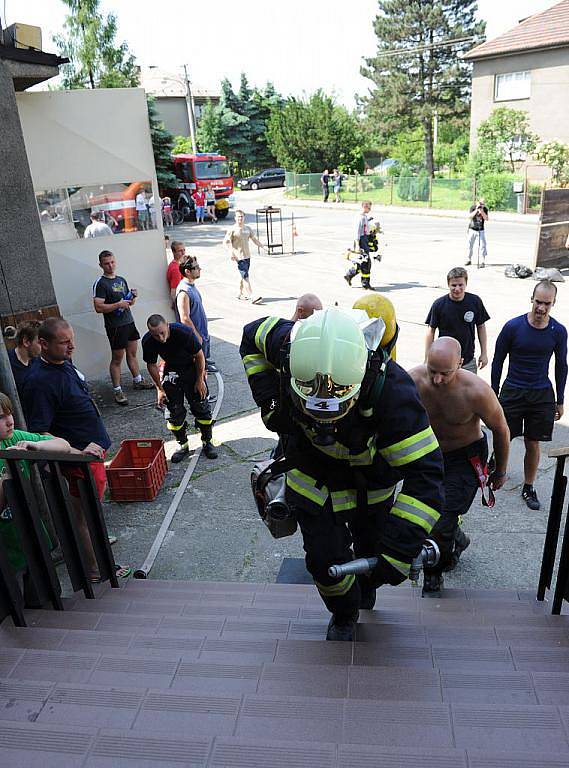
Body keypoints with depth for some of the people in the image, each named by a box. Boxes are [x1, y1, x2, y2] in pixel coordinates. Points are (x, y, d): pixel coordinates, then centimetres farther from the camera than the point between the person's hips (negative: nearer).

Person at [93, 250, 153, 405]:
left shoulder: (121, 280, 12)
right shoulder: (100, 283, -11)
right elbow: (98, 307, -20)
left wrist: (133, 297, -1)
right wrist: (118, 305, -24)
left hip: (129, 322, 7)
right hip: (115, 326, -7)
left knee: (132, 353, 18)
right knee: (117, 359, -2)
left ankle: (138, 381, 32)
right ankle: (117, 391, 4)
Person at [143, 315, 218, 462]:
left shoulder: (183, 332, -33)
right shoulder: (148, 341, -23)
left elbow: (199, 355, -18)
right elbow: (151, 365, -5)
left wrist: (200, 380, -13)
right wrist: (159, 388, -3)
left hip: (192, 368, -2)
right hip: (171, 370, 2)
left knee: (201, 407, 0)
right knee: (174, 411, 0)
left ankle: (207, 442, 16)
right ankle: (182, 444, 17)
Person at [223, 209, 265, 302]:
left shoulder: (248, 228, 12)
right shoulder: (232, 230, -7)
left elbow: (254, 239, 22)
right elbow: (225, 242, -12)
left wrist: (261, 246, 11)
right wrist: (231, 252, -23)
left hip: (247, 256, 7)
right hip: (239, 257, -7)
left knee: (243, 276, 16)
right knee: (246, 277, -12)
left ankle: (240, 294, 31)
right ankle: (251, 297, -16)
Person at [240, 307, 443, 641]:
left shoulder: (391, 390, -43)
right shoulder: (292, 346, -33)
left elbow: (424, 471, -41)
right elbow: (253, 334, -9)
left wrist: (400, 547, -45)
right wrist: (267, 397, -19)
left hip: (371, 479, -1)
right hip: (313, 472, 1)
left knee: (372, 548, 24)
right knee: (325, 559, 5)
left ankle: (366, 589, 62)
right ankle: (343, 616, 41)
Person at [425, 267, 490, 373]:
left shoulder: (475, 301, -3)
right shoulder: (439, 305, -8)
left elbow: (481, 327, 8)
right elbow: (431, 331, -1)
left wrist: (484, 353, 8)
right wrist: (427, 359, -3)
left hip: (469, 361, 2)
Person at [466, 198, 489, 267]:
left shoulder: (485, 209, 0)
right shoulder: (473, 207, -4)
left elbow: (486, 219, -9)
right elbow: (470, 216, -16)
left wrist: (482, 211, -18)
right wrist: (476, 210, -24)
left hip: (481, 230, 0)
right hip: (472, 229, 0)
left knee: (483, 245, -9)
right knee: (470, 245, 6)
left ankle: (482, 261, -6)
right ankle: (469, 260, 21)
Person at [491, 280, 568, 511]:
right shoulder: (513, 326, -10)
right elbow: (498, 361, -1)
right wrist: (494, 394, 1)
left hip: (541, 395, 2)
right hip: (512, 392, -1)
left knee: (533, 444, 9)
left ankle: (528, 488, 24)